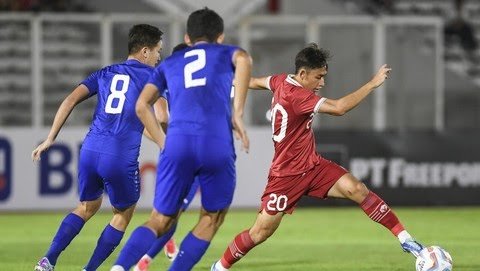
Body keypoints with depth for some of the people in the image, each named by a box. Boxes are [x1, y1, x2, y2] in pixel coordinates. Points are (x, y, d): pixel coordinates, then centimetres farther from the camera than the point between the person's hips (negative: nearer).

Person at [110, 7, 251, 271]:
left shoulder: (170, 63, 29)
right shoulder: (226, 53, 22)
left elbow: (142, 105, 17)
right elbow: (244, 59, -4)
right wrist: (237, 114, -4)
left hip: (178, 143, 2)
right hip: (217, 145, -2)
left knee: (160, 221, 9)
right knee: (211, 220, 17)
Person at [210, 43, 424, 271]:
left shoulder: (281, 81, 1)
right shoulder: (296, 96, -27)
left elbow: (254, 82, 21)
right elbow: (339, 108, -37)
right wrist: (372, 84, -32)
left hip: (312, 166, 8)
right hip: (287, 175, -8)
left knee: (357, 190, -14)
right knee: (261, 232, -1)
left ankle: (404, 238, -17)